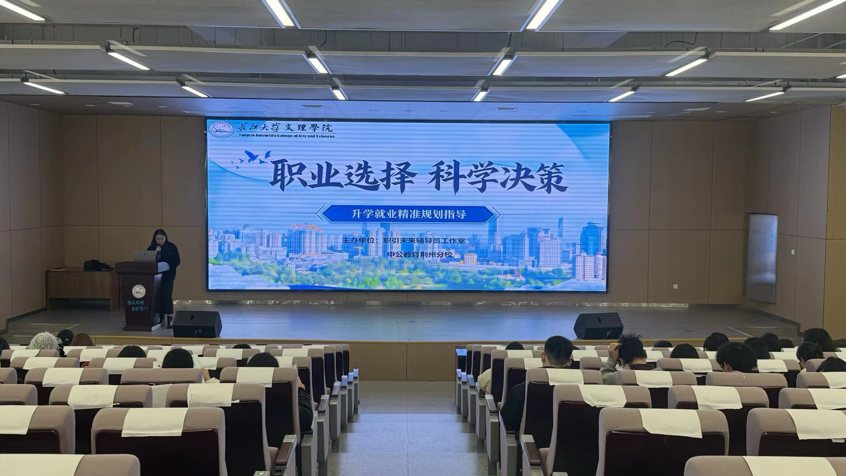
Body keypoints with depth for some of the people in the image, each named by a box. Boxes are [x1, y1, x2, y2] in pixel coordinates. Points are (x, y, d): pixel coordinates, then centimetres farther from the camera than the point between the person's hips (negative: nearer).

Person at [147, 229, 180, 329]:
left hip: (167, 276, -3)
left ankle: (169, 320, -8)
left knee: (167, 296, -8)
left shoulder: (172, 247, -3)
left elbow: (177, 261, -2)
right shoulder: (151, 248, 3)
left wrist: (169, 268, -17)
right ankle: (160, 319, 14)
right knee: (158, 297, 4)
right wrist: (155, 253, -14)